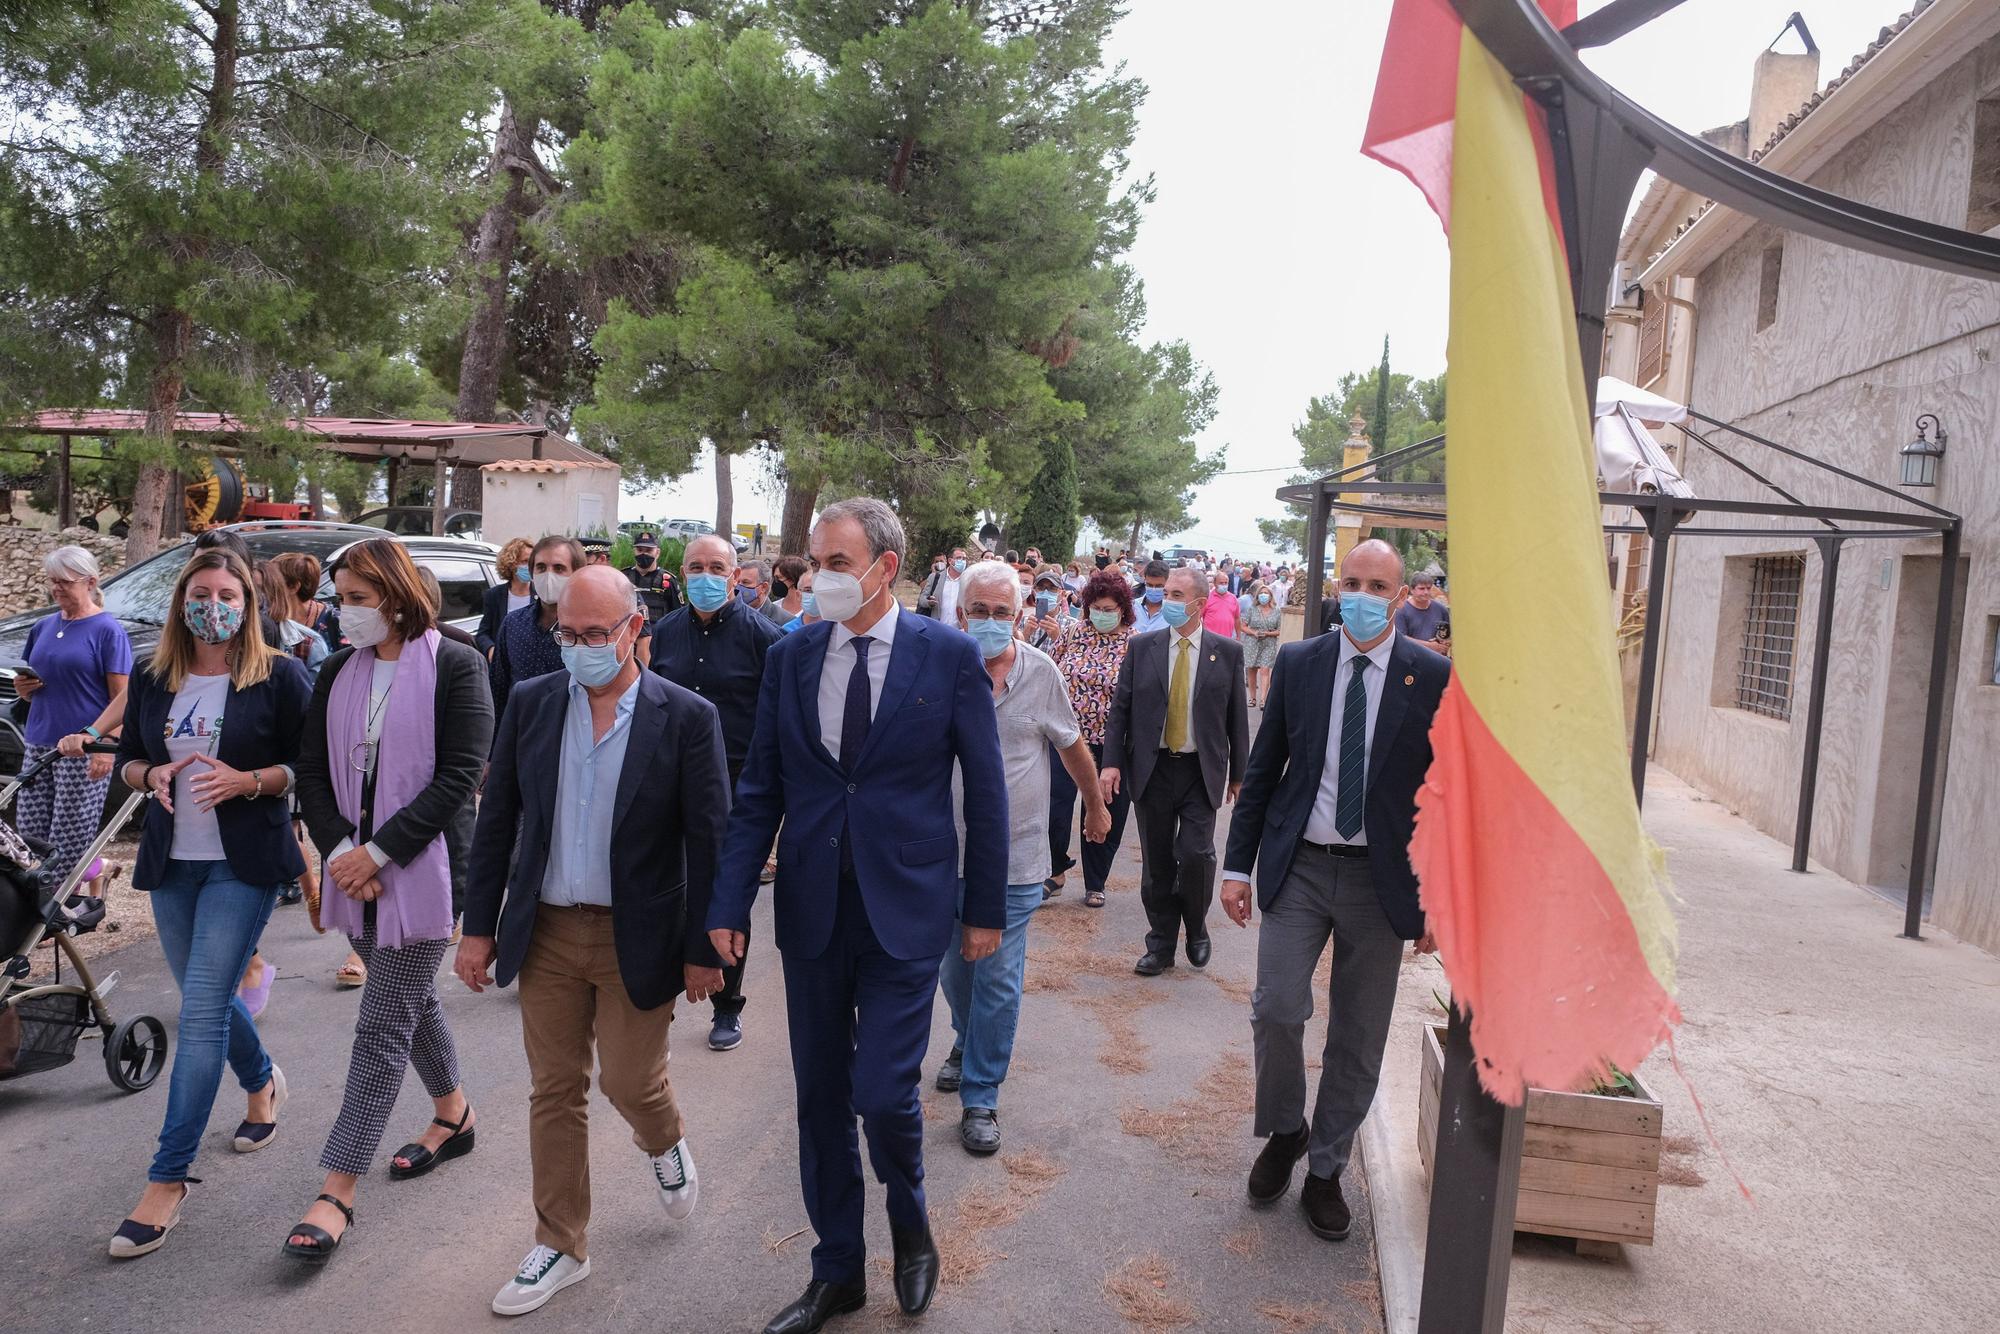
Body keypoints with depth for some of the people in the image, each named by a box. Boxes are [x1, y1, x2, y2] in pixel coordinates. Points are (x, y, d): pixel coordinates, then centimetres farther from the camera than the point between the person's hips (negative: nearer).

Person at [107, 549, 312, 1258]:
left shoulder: (279, 676, -6)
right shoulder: (152, 680, 7)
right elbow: (127, 758, 15)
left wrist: (246, 781, -21)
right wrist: (153, 774, -7)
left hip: (243, 865, -5)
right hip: (171, 862, 6)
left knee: (201, 1012, -9)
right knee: (207, 1001, 18)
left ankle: (167, 1180, -4)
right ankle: (262, 1081, 47)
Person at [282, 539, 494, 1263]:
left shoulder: (455, 666, -10)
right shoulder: (339, 671, 7)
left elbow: (458, 777, -15)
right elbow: (313, 770, 6)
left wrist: (379, 851, -17)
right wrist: (339, 851, -8)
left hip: (421, 870, -6)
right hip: (356, 869, 6)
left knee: (384, 1025, -4)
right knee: (410, 999, 20)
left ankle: (337, 1191, 1)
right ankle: (454, 1116, 40)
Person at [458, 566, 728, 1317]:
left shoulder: (686, 718, -10)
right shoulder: (531, 704, 0)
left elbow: (709, 841, -8)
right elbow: (497, 820, 5)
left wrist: (703, 951, -8)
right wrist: (479, 927, 4)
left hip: (638, 937, -3)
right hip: (546, 930, 3)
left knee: (629, 1083, 5)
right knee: (554, 1091, 11)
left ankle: (664, 1143, 41)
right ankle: (561, 1245, 28)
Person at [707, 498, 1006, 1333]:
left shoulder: (949, 656, -5)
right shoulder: (790, 658, 3)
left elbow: (985, 789, -1)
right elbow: (758, 791, 5)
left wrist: (985, 907, 0)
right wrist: (730, 904, -1)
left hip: (905, 910, -3)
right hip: (812, 909, 4)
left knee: (883, 1093, -6)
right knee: (821, 1098, 12)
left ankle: (911, 1230, 28)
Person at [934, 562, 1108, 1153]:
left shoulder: (1040, 672, -6)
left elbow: (1073, 746, 9)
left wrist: (1096, 806, 19)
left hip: (1014, 857, -1)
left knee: (998, 981, 0)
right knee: (954, 967, 18)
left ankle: (980, 1097, 14)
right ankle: (967, 1043, 47)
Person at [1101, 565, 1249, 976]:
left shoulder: (1227, 652, 1)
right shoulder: (1142, 648, 4)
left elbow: (1237, 717, 5)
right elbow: (1120, 710, 4)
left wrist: (1239, 774, 5)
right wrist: (1112, 762, -5)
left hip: (1201, 772, -1)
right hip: (1152, 769, 2)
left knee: (1196, 853, -13)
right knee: (1157, 862, 7)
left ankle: (1196, 929, 14)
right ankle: (1161, 945, 20)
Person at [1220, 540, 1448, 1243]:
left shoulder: (1434, 678, -4)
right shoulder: (1297, 663, 2)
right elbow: (1262, 770, 6)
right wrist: (1238, 865, 3)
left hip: (1380, 879, -1)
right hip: (1298, 868, 1)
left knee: (1358, 1039, 8)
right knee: (1275, 1011, -5)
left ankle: (1324, 1170, 28)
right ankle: (1284, 1131, 24)